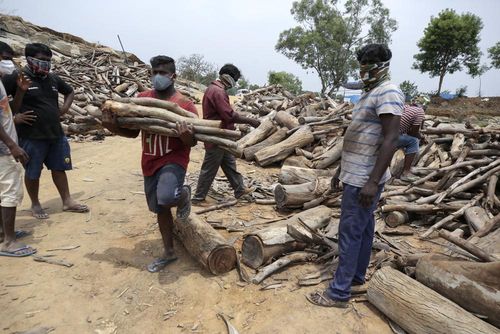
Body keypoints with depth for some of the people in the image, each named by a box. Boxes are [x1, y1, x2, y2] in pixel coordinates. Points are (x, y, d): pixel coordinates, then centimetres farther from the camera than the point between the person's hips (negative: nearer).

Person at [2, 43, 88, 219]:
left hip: (56, 133, 5)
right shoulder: (16, 78, -9)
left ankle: (67, 201, 24)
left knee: (59, 168, 12)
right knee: (33, 173, 9)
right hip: (31, 136, -5)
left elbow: (70, 91, 25)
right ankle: (35, 205, 27)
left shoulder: (53, 78, 8)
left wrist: (65, 108, 9)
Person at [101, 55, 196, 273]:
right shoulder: (142, 99, 5)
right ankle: (169, 253, 32)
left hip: (174, 160, -5)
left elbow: (192, 142, -8)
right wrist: (112, 127, -10)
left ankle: (183, 195, 7)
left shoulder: (185, 104, -9)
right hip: (150, 163, 5)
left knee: (166, 198, -32)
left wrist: (187, 137, -31)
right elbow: (132, 132, 8)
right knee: (160, 209, 14)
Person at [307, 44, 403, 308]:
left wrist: (373, 181, -26)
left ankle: (339, 293, 6)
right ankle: (357, 275, 32)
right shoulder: (369, 93, 16)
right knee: (363, 228, 18)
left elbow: (390, 140, -23)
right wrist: (342, 169, 20)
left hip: (364, 179, -10)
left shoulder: (387, 93, -15)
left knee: (350, 233, -4)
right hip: (356, 175, 10)